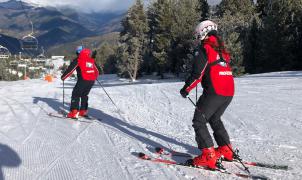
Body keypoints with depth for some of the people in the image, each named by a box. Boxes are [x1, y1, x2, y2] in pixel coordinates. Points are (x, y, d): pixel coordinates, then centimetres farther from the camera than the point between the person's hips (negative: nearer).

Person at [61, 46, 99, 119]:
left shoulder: (78, 60, -1)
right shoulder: (91, 60, 17)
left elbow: (70, 69, -4)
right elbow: (96, 71, 25)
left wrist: (63, 77, 7)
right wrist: (94, 77, 45)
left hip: (83, 80, -6)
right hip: (92, 81, 6)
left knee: (76, 94, 0)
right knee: (84, 95, 21)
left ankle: (74, 112, -9)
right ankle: (83, 111, 22)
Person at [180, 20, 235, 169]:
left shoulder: (204, 49, -7)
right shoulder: (221, 48, 18)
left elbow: (197, 73, -12)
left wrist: (186, 89, -2)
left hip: (214, 91, -8)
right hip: (229, 91, 8)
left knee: (199, 121, 0)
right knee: (214, 119, 25)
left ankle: (208, 156, -8)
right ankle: (226, 150, 25)